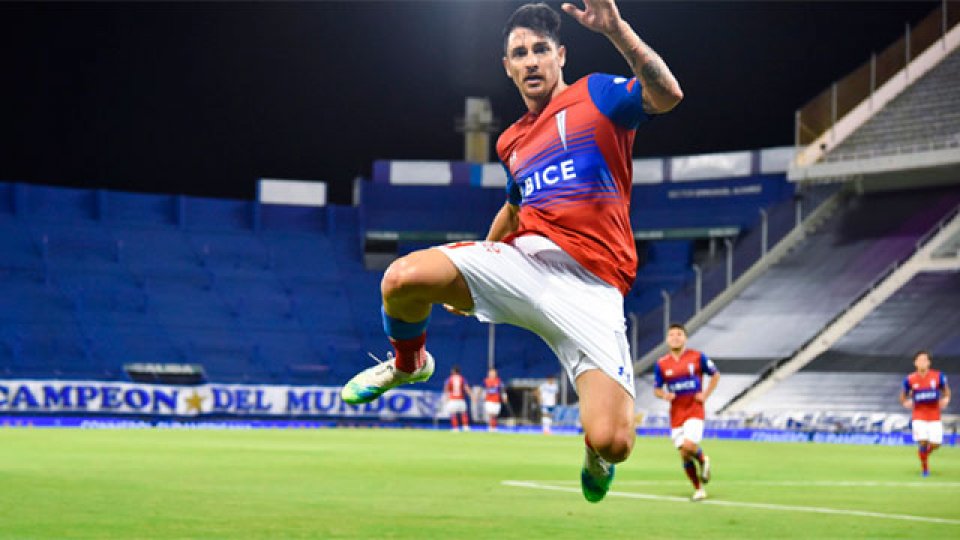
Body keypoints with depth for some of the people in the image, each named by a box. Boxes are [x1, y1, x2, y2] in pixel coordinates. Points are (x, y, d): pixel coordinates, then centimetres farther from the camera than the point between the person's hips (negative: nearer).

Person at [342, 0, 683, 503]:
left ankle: (596, 455, 20)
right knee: (402, 278, -23)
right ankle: (408, 364, 14)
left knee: (610, 442, -23)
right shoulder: (511, 142, 22)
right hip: (522, 260, 5)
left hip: (589, 286, -5)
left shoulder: (596, 94, 3)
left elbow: (666, 94, -17)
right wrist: (473, 278, 35)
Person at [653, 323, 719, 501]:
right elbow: (656, 389, 12)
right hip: (676, 413, 3)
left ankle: (703, 460, 11)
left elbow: (715, 375, 11)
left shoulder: (697, 357, -2)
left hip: (694, 410, -3)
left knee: (689, 446, -23)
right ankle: (698, 489, 17)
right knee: (684, 455, 1)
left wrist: (706, 394, -1)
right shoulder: (661, 364, 3)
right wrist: (664, 395, -11)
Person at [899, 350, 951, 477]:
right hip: (919, 416, -1)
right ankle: (924, 467, 8)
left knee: (935, 444, -5)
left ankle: (925, 454, 31)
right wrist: (906, 402, -12)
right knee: (922, 442, -15)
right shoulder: (910, 379, -5)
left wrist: (946, 399, -10)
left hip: (935, 416, 1)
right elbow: (903, 396, 9)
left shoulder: (938, 376, -4)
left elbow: (946, 391, 11)